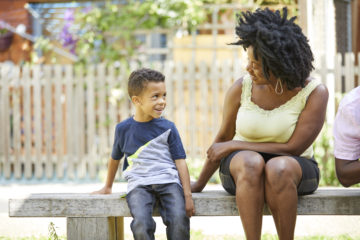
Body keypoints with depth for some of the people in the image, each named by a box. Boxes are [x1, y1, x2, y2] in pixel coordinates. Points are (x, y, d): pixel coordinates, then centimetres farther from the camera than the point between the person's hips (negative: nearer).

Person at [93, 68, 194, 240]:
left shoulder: (168, 128, 8)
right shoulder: (123, 129, 9)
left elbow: (180, 162, 6)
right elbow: (115, 158, 26)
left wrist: (188, 195, -3)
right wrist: (107, 187, 36)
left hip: (168, 180, 0)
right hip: (139, 184, 0)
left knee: (179, 220, -27)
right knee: (141, 224, -28)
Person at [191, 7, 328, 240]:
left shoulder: (315, 92, -14)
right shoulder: (241, 88, -7)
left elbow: (294, 148, -16)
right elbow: (223, 138, 7)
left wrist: (233, 146, -14)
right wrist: (199, 184, 14)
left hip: (295, 169, -1)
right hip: (241, 167, 1)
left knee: (278, 168, -38)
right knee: (250, 162, -36)